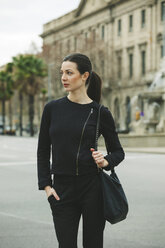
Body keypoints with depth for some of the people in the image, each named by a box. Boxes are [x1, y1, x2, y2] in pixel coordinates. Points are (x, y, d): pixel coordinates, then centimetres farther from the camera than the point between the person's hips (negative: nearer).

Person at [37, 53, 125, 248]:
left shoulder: (100, 113, -1)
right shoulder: (52, 108, 4)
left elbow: (118, 151, 8)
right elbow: (43, 151, 9)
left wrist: (106, 162, -13)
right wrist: (46, 185, 0)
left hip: (92, 187, -1)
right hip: (62, 190, 2)